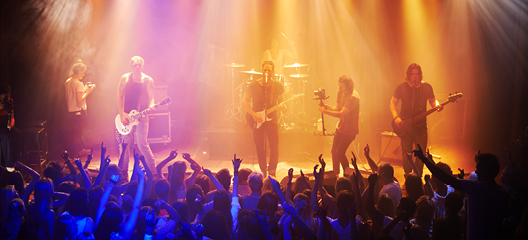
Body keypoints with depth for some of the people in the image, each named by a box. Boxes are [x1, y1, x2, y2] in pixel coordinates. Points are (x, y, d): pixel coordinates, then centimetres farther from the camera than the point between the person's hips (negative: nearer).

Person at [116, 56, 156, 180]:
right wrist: (122, 115, -5)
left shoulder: (148, 80, 1)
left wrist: (151, 106, -17)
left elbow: (151, 97, 7)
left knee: (142, 144, -9)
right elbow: (119, 96, 4)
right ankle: (123, 173, 14)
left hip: (141, 116, -2)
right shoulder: (125, 78, 2)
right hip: (126, 116, 2)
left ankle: (153, 170, 3)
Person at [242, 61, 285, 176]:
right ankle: (263, 172, 15)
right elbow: (244, 101, 0)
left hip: (271, 119, 1)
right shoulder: (254, 85, -3)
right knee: (260, 148, 1)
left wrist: (283, 107, -15)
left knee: (274, 147, -5)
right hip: (257, 121, -1)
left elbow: (280, 102, 10)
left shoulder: (277, 86, 2)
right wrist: (254, 115, -12)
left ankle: (272, 172, 14)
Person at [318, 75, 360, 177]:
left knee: (340, 153, -10)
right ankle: (335, 174, 27)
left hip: (350, 129, -8)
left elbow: (341, 114, -29)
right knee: (334, 150, 10)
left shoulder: (353, 97, -27)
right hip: (341, 126, 8)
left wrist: (325, 111, -27)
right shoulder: (341, 93, 2)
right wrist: (327, 107, -10)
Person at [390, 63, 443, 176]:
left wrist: (437, 106, -12)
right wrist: (396, 117, -11)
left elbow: (432, 100, 12)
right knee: (407, 153, 3)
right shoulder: (401, 87, -3)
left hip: (420, 125, 1)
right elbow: (393, 103, 3)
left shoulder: (427, 87, 0)